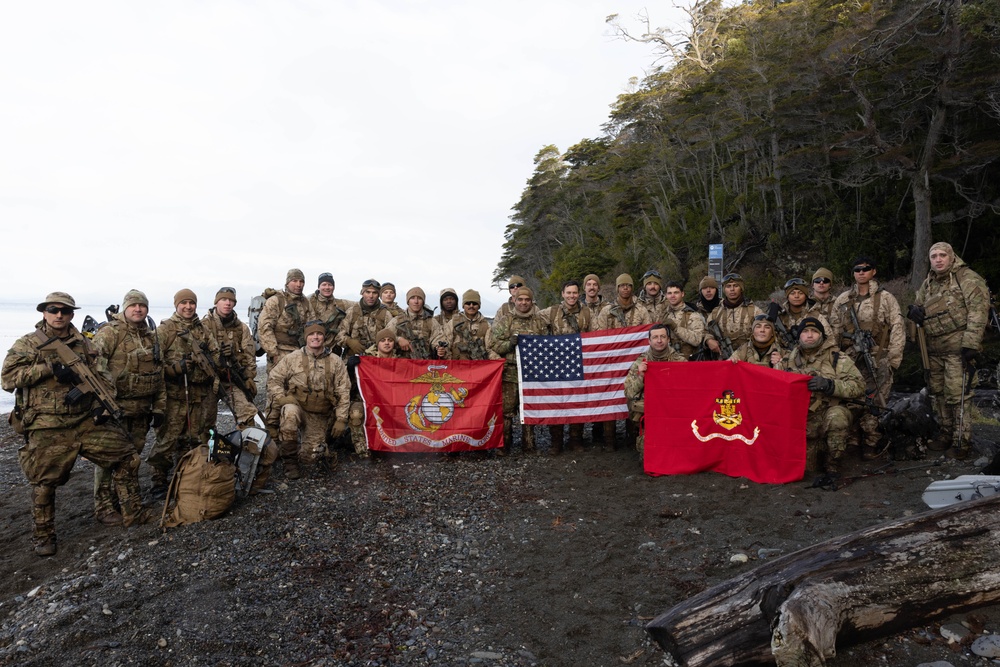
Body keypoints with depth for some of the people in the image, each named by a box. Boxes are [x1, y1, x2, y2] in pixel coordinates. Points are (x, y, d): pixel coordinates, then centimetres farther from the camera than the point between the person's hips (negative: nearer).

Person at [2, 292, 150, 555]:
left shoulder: (84, 345, 10)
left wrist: (102, 404, -5)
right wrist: (49, 368, -20)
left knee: (125, 456, 2)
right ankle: (43, 536, 24)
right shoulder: (26, 344, -1)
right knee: (45, 483, 3)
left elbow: (102, 377, 9)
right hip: (47, 430, -3)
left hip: (86, 422, 4)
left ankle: (133, 513, 15)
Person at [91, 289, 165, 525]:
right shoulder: (110, 332, -8)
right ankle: (104, 507, 8)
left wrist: (159, 407, 12)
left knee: (133, 455, 14)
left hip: (141, 410, 6)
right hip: (116, 408, -6)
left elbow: (159, 374, 15)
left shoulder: (151, 336, 13)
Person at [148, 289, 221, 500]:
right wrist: (175, 368, -18)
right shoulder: (165, 329, -1)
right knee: (168, 438, -5)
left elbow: (216, 353, 18)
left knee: (195, 439, 12)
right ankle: (158, 481, 8)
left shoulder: (203, 330, 15)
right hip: (175, 393, -5)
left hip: (201, 394, 5)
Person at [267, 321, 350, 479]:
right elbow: (273, 379, 1)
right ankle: (289, 459, -18)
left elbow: (343, 393, 0)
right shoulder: (292, 358, -2)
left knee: (309, 457, -6)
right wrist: (282, 398, -16)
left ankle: (319, 444, 34)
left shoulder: (335, 362, 0)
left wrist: (341, 419, -5)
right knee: (290, 412, -37)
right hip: (298, 408, -1)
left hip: (320, 417, 1)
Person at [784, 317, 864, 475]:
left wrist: (829, 385, -27)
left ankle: (832, 465, -16)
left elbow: (858, 386, -12)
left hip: (830, 413, -3)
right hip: (802, 422, 3)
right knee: (805, 465, -6)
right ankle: (821, 449, 30)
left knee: (835, 415, -37)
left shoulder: (837, 358, -3)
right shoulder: (792, 360, 8)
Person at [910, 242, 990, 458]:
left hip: (958, 349, -7)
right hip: (934, 350, 7)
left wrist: (970, 345, -20)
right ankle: (946, 432, 30)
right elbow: (918, 305, 26)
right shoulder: (928, 283, 13)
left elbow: (978, 312, -14)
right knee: (937, 392, 14)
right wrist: (914, 311, -1)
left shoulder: (968, 279, -8)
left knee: (956, 395, -7)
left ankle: (961, 440, 6)